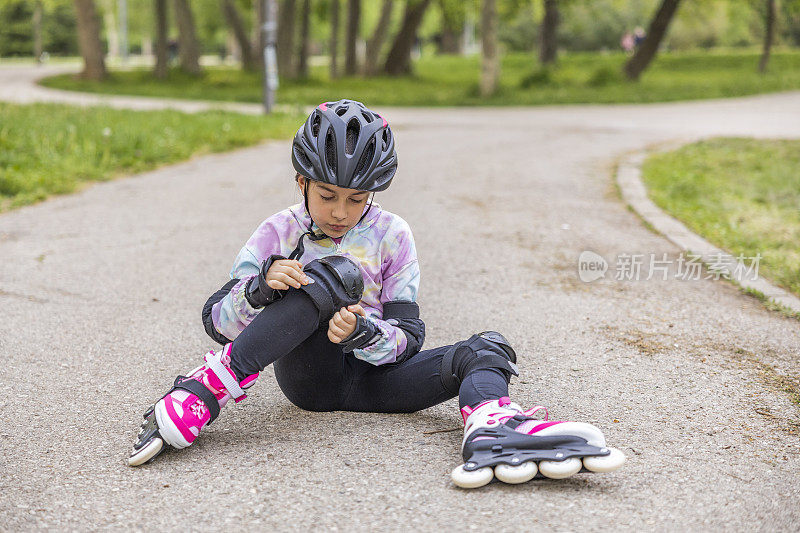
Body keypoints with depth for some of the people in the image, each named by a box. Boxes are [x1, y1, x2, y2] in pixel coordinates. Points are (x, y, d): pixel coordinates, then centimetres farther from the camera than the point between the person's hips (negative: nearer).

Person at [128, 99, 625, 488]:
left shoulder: (392, 235, 0)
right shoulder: (280, 232, -2)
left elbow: (409, 335, -4)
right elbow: (216, 320, -7)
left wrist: (362, 333, -26)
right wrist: (261, 288, -29)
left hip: (370, 376, 3)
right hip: (308, 373, -2)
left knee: (488, 348, -19)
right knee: (332, 275, -29)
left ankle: (493, 433, -56)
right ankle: (203, 392, -34)